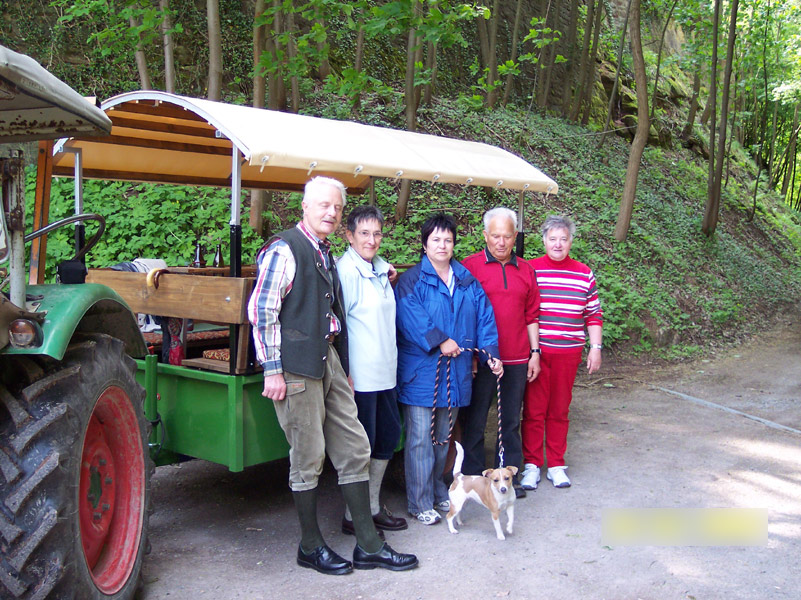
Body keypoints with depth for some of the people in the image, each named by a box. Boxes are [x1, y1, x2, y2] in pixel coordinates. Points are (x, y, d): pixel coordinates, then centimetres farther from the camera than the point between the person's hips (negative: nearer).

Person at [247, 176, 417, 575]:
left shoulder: (325, 254, 18)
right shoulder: (284, 250, -9)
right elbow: (262, 311, -14)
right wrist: (273, 370, -17)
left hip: (329, 360, 9)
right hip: (297, 367, -8)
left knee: (354, 450, 9)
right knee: (308, 458, 1)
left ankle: (368, 545, 18)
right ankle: (311, 547, 18)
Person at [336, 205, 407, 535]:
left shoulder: (380, 267, 12)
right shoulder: (346, 270, -14)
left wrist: (390, 281, 11)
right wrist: (344, 373, -19)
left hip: (385, 372, 9)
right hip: (360, 375, -9)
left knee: (388, 436, 15)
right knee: (361, 445, 0)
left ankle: (373, 507, 29)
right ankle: (353, 516, 15)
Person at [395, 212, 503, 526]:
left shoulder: (468, 282, 13)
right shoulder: (411, 281, -4)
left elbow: (484, 318, 9)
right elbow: (410, 316, -18)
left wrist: (491, 353, -1)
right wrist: (439, 341, -24)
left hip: (455, 371, 5)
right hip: (420, 372, -5)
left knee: (442, 437, 16)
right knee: (420, 439, -3)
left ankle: (437, 492, 31)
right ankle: (420, 503, 6)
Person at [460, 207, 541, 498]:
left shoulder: (525, 270, 10)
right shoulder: (471, 266, -3)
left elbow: (531, 315, 14)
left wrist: (535, 352, 10)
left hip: (516, 360, 4)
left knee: (511, 420, 12)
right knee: (475, 420, 5)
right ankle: (472, 477, 17)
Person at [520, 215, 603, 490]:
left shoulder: (584, 274, 7)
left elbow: (594, 315, 12)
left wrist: (595, 348, 6)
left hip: (569, 352, 2)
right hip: (535, 351, -2)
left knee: (559, 410, 10)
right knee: (534, 410, 3)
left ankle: (556, 464, 22)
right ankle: (531, 465, 15)